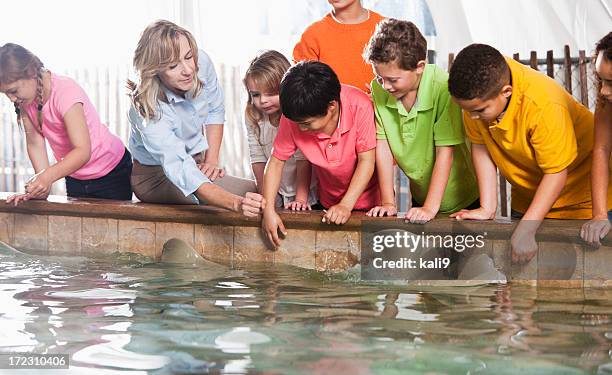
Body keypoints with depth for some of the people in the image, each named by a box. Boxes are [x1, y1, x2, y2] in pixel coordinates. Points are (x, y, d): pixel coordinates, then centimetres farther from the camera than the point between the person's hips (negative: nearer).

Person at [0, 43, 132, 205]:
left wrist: (48, 177, -50)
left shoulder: (65, 92, -29)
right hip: (75, 178, 6)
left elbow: (83, 151, -36)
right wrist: (41, 188, -24)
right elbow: (35, 143, -12)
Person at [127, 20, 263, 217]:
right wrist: (235, 203, -56)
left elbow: (215, 110, 4)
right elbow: (181, 172, -42)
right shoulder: (148, 111, -34)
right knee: (261, 194, -22)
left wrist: (212, 159, -6)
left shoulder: (202, 62, -18)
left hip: (196, 159, 6)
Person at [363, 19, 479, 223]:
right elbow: (383, 144, -9)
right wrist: (388, 202, -12)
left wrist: (430, 207, -26)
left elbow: (445, 152, -25)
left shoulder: (442, 88, -27)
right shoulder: (379, 89, -12)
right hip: (420, 196, 4)